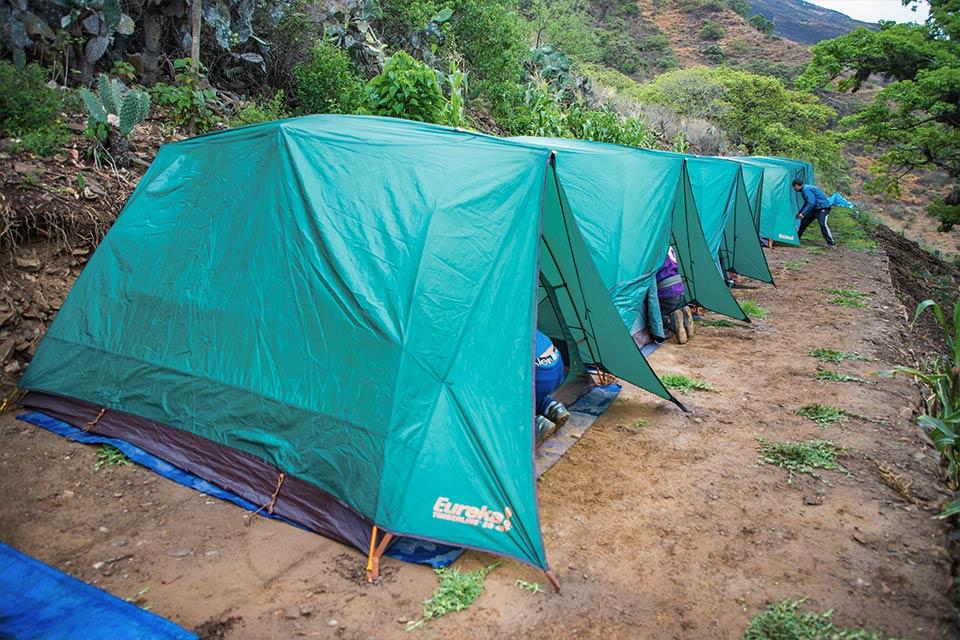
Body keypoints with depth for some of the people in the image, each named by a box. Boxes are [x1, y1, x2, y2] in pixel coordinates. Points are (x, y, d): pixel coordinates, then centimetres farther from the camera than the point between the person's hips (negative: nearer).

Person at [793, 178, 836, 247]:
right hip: (815, 208, 11)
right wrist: (799, 213, 33)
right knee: (804, 221, 15)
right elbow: (806, 203, 27)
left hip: (823, 208, -11)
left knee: (822, 224, -25)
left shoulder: (806, 189, -19)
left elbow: (811, 203, -27)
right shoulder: (804, 189, 14)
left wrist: (803, 213, -25)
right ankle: (797, 238, 29)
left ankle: (831, 243, -24)